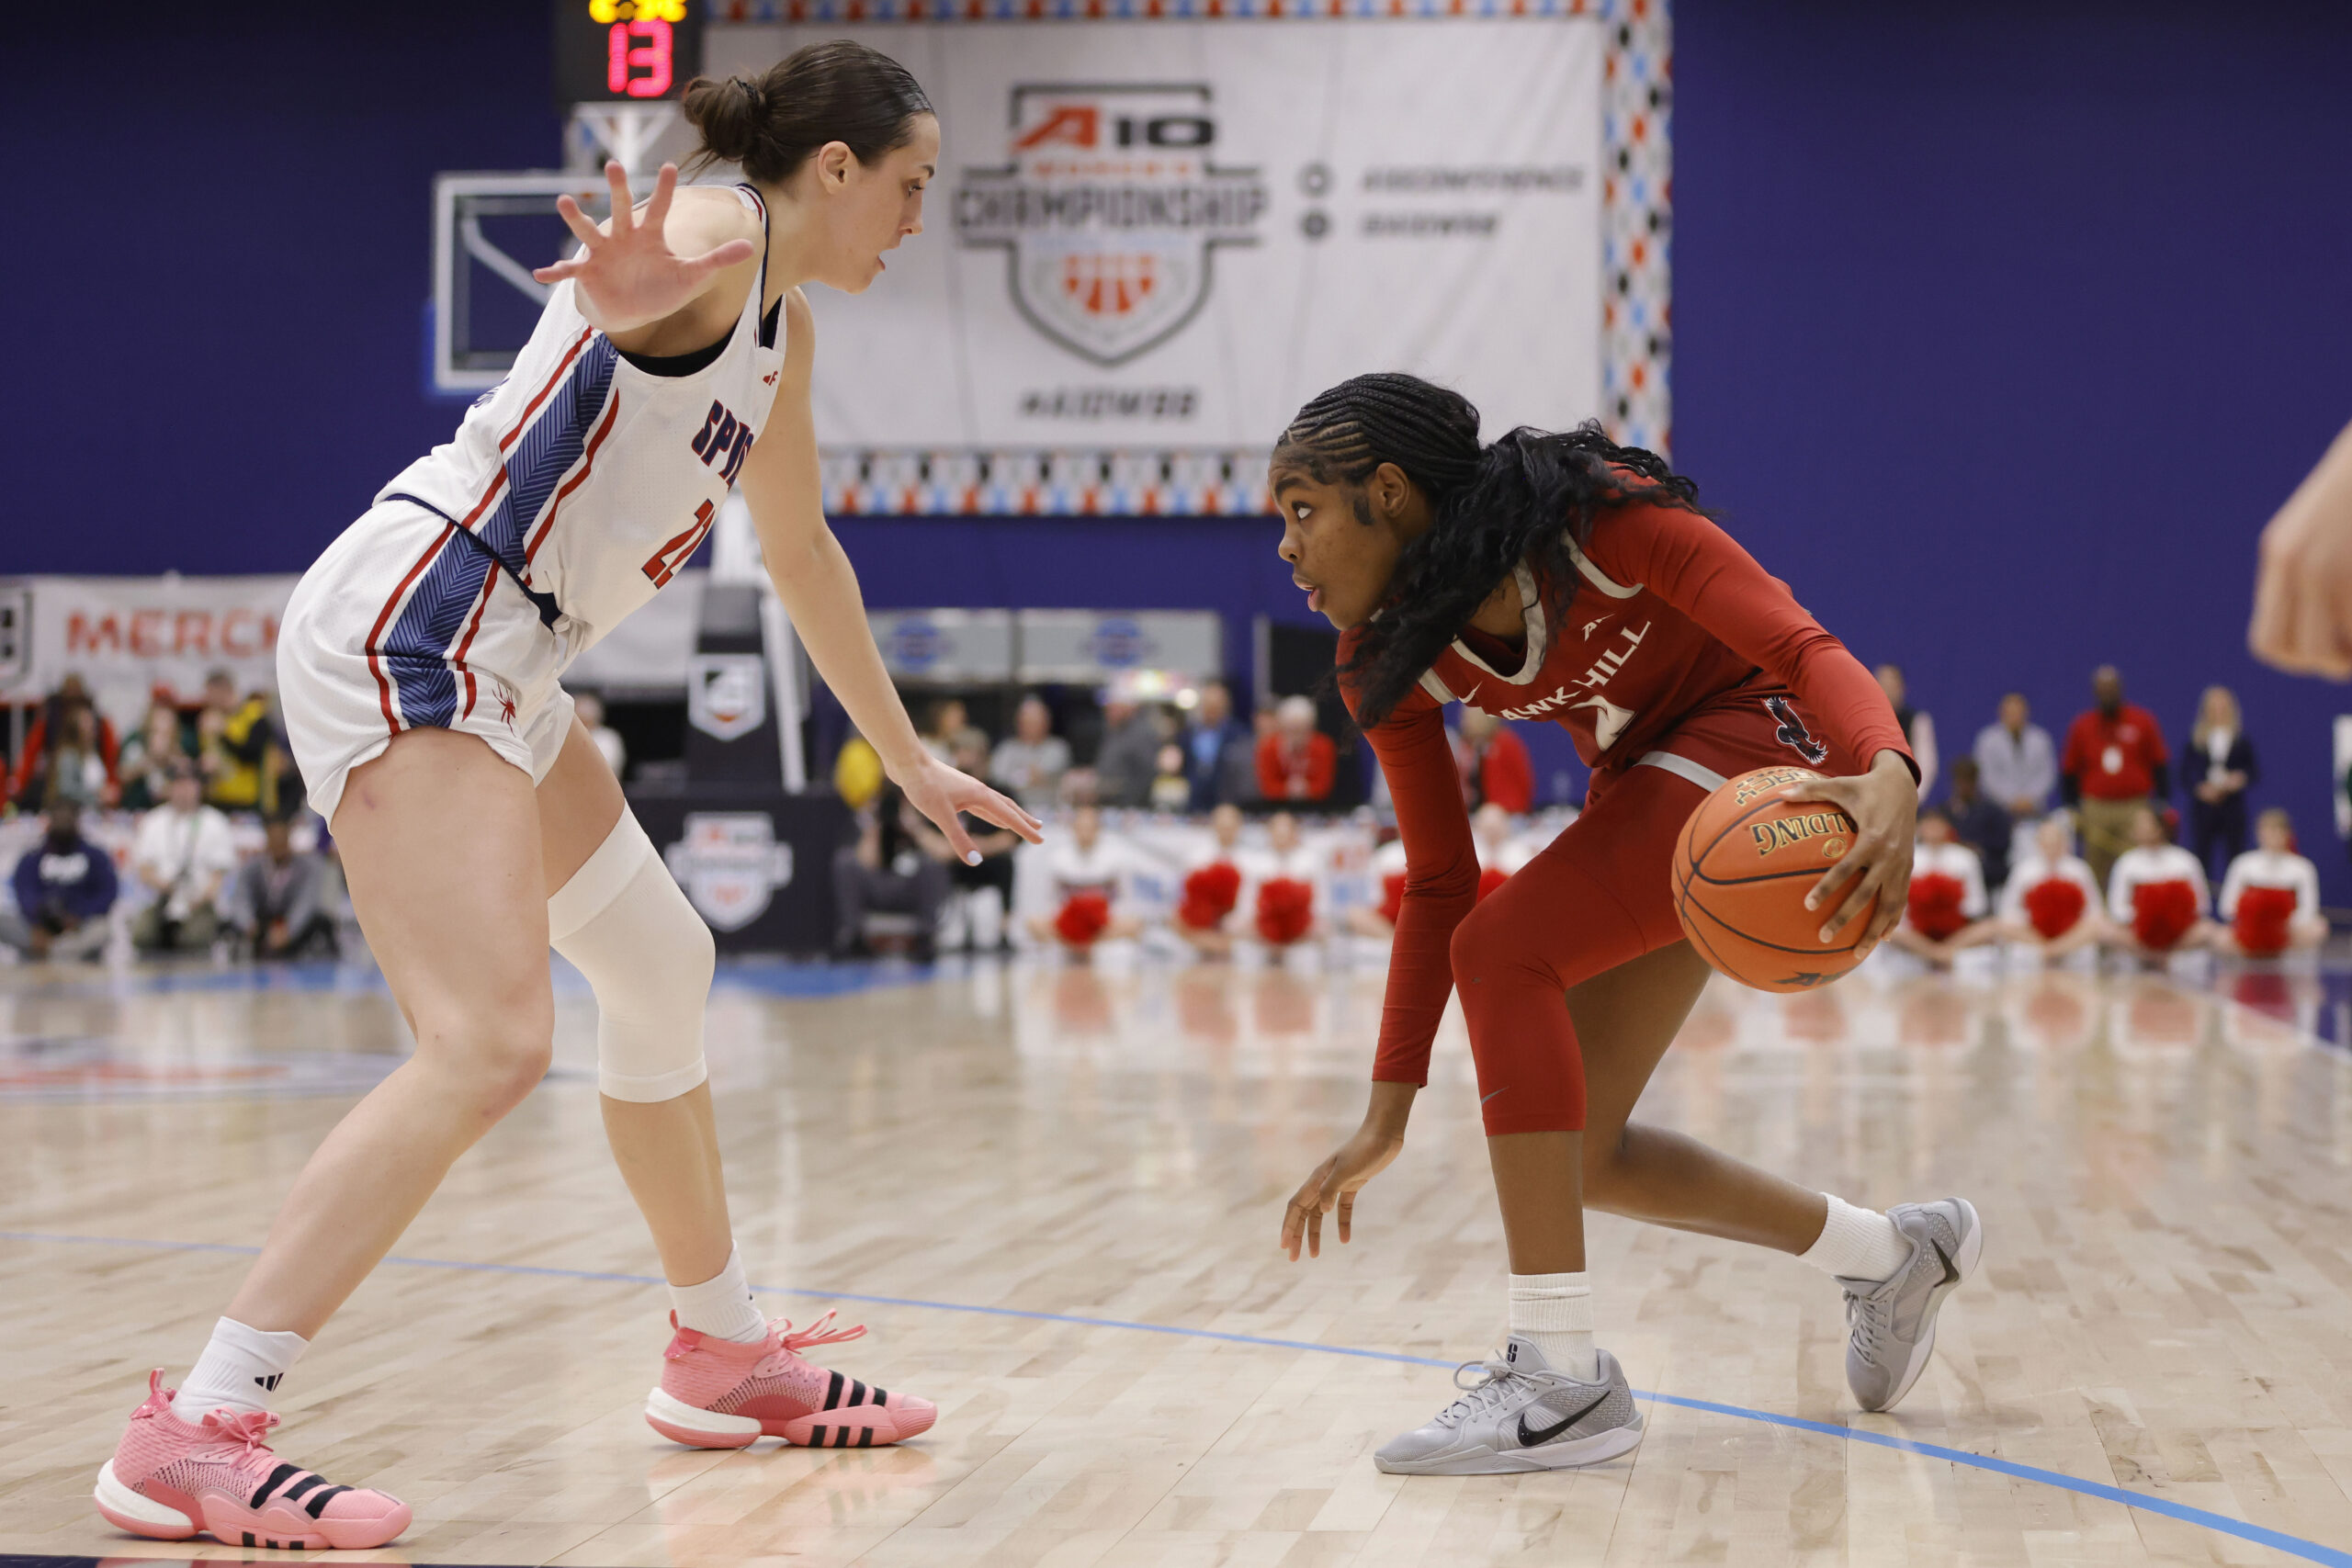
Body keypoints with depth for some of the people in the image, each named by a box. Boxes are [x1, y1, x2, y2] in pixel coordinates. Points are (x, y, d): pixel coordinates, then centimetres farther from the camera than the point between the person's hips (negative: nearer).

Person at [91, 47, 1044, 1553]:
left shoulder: (785, 327, 19)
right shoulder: (715, 236, -11)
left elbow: (803, 550, 32)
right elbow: (644, 270, -38)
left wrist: (913, 761, 38)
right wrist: (626, 290, -63)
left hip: (495, 671, 11)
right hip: (407, 627, -11)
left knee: (663, 968, 21)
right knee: (492, 1043, -22)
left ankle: (728, 1357, 37)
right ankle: (195, 1433, -24)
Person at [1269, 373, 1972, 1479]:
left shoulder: (1597, 518, -27)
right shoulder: (1385, 664, -8)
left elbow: (1803, 646, -33)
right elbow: (1437, 886, -1)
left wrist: (1888, 778, -55)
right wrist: (1388, 1115, -4)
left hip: (1759, 740, -8)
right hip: (1641, 787, 8)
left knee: (1504, 950, -27)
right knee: (1572, 1156, 3)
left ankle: (1562, 1378, -25)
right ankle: (1892, 1253, 25)